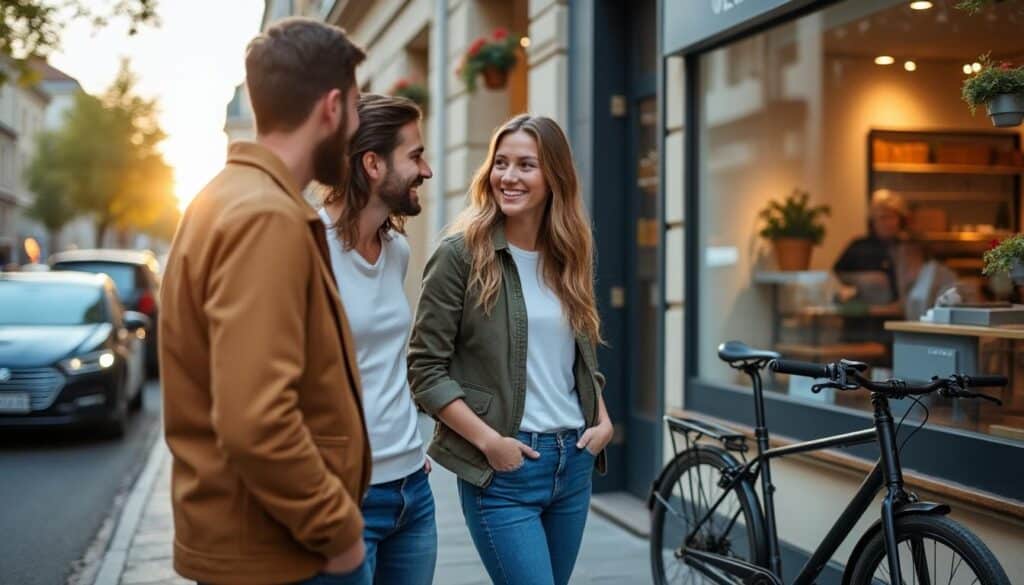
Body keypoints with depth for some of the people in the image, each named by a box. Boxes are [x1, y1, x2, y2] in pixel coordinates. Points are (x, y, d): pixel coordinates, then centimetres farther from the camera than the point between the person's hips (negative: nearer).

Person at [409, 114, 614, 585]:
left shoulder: (570, 257, 9)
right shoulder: (461, 253, -8)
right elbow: (425, 368, -10)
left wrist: (603, 421, 4)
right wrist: (488, 440, -16)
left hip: (574, 460, 6)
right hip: (503, 468, -6)